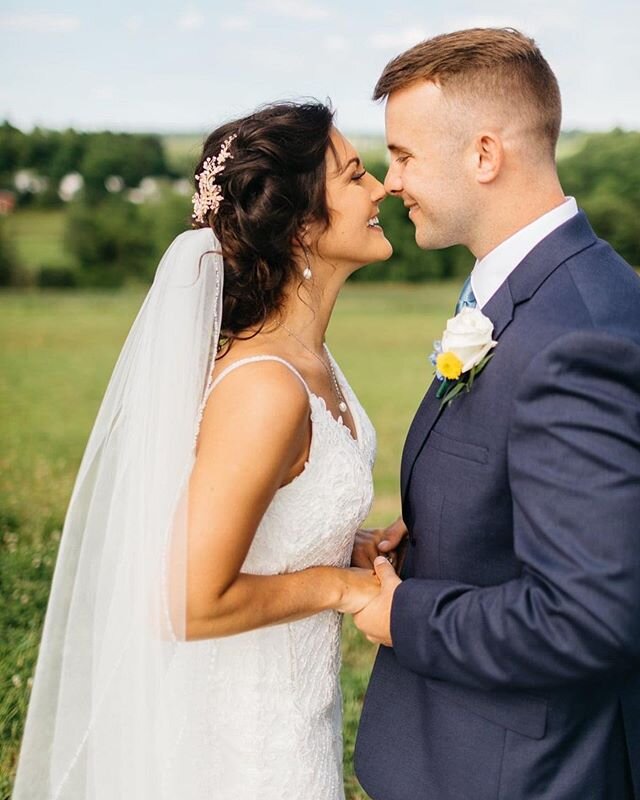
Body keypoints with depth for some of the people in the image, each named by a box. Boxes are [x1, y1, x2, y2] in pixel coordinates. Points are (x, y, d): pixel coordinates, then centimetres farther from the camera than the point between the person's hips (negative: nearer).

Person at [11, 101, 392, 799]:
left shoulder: (304, 354, -2)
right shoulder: (265, 387, -30)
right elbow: (187, 603, -30)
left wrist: (356, 551, -2)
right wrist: (337, 586, -19)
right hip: (244, 742, -8)